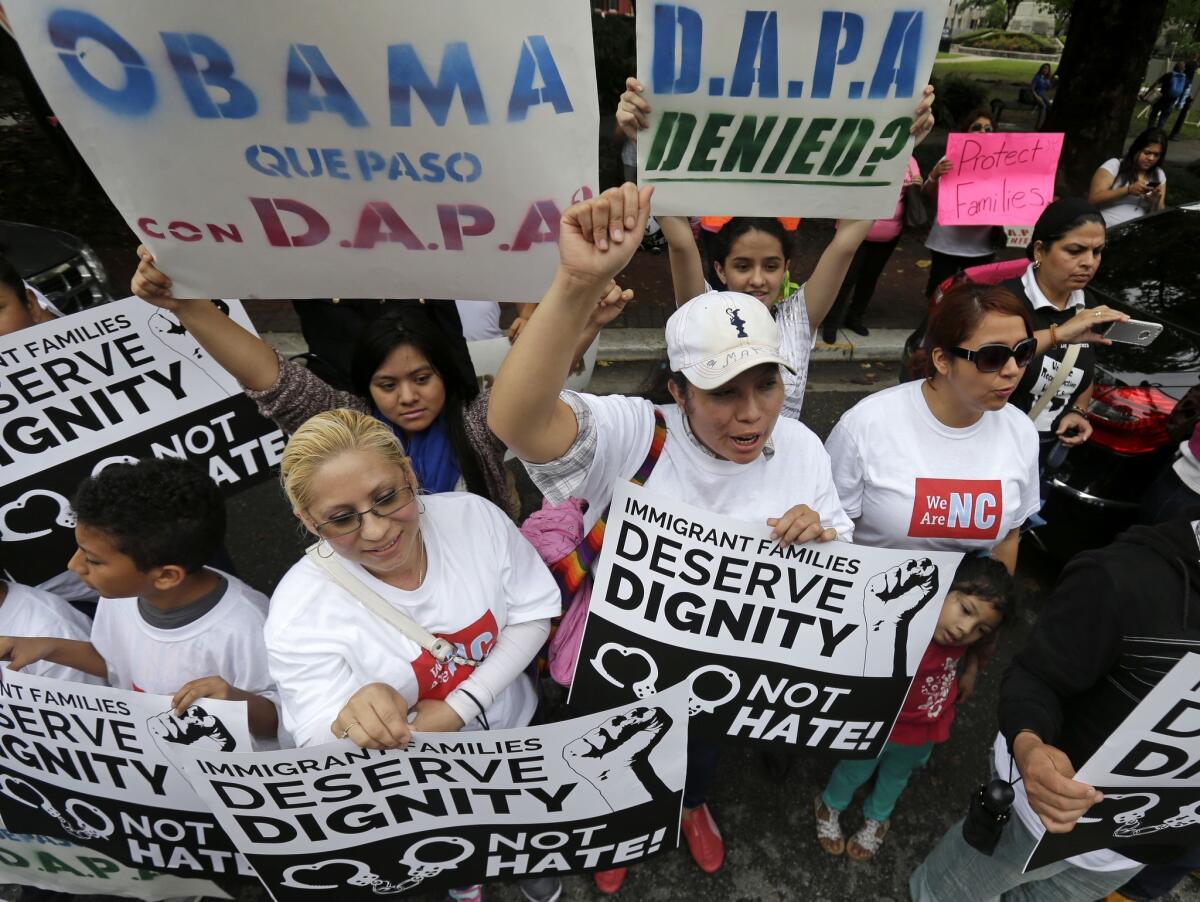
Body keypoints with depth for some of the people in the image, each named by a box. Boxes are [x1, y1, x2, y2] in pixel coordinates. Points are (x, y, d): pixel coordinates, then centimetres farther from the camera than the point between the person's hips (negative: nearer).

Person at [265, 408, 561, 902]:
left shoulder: (473, 515, -24)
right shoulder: (300, 613, -29)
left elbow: (532, 615, -14)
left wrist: (457, 710, -24)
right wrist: (353, 728, -51)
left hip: (516, 727, 2)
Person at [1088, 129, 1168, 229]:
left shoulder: (1159, 175, 17)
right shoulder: (1114, 165, 3)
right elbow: (1093, 199, -8)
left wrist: (1156, 201, -6)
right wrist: (1128, 190, -15)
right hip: (1105, 229, -3)